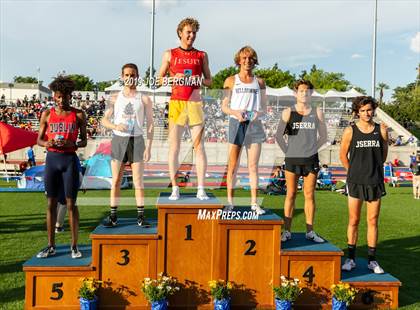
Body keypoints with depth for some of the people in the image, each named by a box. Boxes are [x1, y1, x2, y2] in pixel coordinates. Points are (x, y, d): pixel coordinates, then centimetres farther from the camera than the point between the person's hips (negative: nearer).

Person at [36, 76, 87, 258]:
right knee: (51, 203, 6)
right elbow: (39, 139, 9)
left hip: (70, 159, -2)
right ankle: (51, 246, 16)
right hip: (52, 159, 2)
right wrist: (46, 143, -13)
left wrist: (72, 144, -16)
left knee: (71, 204, -1)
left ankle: (74, 246, 9)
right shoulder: (47, 114, 7)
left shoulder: (78, 115, 3)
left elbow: (84, 141, 4)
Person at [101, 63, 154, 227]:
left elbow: (150, 124, 2)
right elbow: (104, 120, 7)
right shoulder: (115, 98, 8)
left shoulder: (144, 99, 4)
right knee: (116, 180, 3)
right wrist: (115, 126, -16)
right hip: (118, 140, 1)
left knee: (138, 180, 0)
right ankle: (113, 216, 10)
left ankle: (141, 216, 8)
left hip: (136, 140, -1)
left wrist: (148, 147, -6)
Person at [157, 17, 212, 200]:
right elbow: (160, 79, 10)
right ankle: (175, 189, 3)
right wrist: (174, 78, -8)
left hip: (195, 103, 1)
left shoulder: (202, 55, 13)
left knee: (199, 147, -3)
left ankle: (201, 189, 1)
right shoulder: (170, 54, 10)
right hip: (176, 103, -1)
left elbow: (209, 81, 15)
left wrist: (200, 80, -6)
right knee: (174, 147, -2)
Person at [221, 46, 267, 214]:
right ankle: (230, 201, 9)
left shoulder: (259, 82, 13)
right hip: (236, 123, -1)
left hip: (254, 125, 2)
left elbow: (264, 108, 13)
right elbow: (224, 106, 6)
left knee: (253, 165, 3)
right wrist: (236, 112, -14)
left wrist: (258, 114, -9)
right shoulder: (231, 80, 8)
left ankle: (254, 202, 8)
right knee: (233, 165, 1)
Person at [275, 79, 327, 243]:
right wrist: (288, 151, 1)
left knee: (309, 195, 6)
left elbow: (323, 136, 15)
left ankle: (310, 231, 13)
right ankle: (287, 231, 9)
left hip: (311, 159, 2)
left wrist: (313, 149, 5)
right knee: (290, 195, 3)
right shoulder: (288, 112, 0)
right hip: (292, 160, -2)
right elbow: (279, 136, 4)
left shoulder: (317, 113, 6)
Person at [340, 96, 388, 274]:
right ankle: (351, 259, 15)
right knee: (354, 221, 5)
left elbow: (384, 154, 14)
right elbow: (343, 155, 8)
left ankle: (372, 260, 16)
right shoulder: (350, 131, -2)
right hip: (355, 182, -1)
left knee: (373, 221, 6)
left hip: (375, 182, 1)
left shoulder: (381, 130, 1)